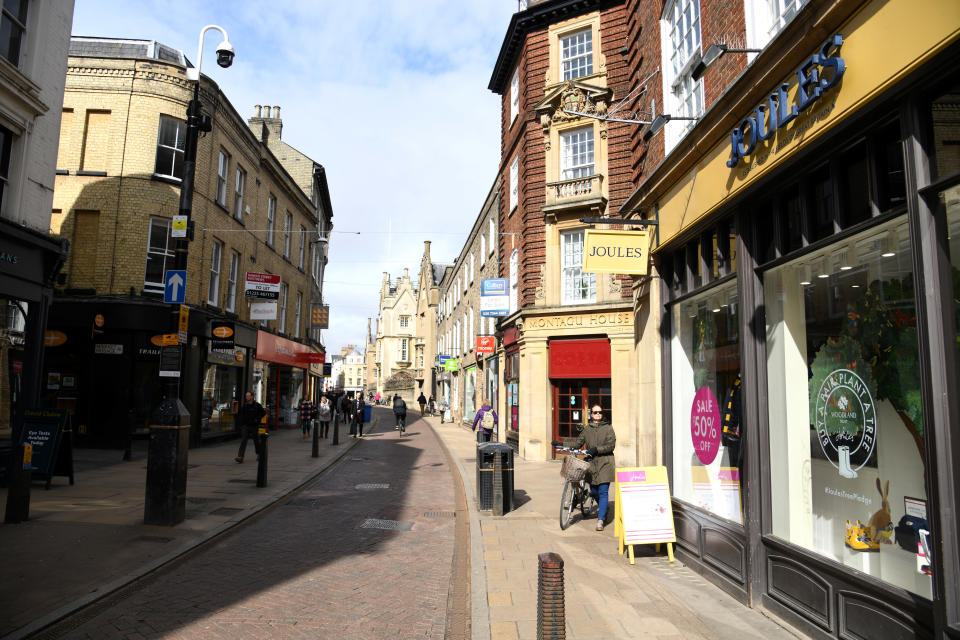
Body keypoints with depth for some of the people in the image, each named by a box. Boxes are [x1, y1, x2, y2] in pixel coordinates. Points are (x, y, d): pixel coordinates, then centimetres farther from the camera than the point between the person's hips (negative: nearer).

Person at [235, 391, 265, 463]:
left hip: (254, 426, -3)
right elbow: (242, 416, 15)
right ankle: (240, 457, -14)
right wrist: (241, 425, 10)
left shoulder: (257, 405, -6)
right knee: (243, 440, -8)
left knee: (256, 440, 10)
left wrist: (257, 419, -10)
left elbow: (263, 412, -2)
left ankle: (259, 454, 30)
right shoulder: (244, 405, 7)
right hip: (245, 425, 3)